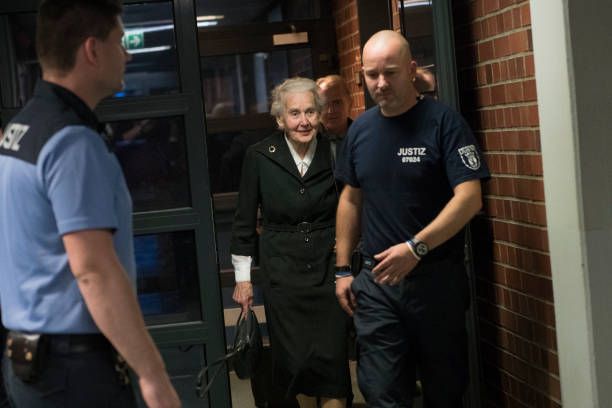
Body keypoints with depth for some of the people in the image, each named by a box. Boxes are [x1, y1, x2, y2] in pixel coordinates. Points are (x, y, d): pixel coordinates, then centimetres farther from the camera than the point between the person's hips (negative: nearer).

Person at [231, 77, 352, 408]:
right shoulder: (259, 156, -3)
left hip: (329, 269, 0)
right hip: (283, 274, 0)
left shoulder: (335, 154, -3)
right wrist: (242, 277, 4)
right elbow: (245, 220, 4)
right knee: (295, 359, 6)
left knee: (332, 357, -3)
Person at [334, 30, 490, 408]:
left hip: (437, 278, -3)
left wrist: (416, 248, -25)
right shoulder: (361, 129, 7)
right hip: (377, 281, 3)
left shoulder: (443, 122, -8)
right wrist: (343, 269, 13)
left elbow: (470, 198, -16)